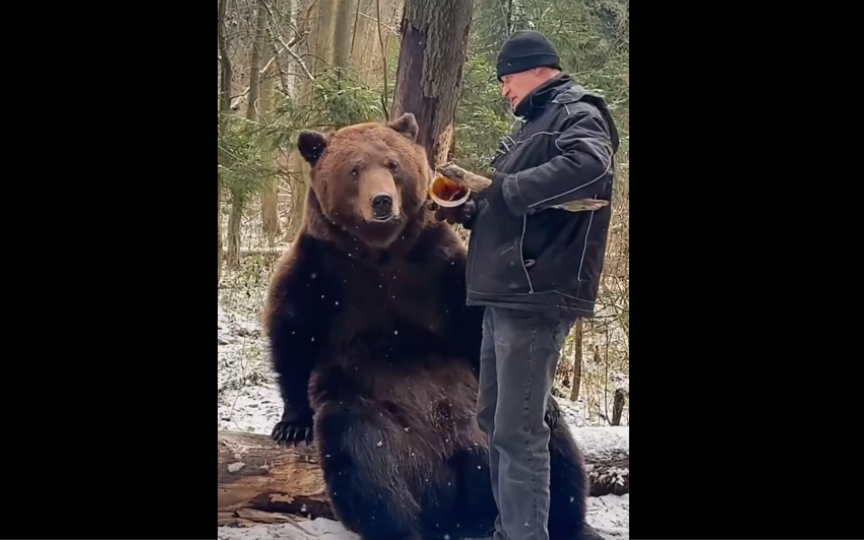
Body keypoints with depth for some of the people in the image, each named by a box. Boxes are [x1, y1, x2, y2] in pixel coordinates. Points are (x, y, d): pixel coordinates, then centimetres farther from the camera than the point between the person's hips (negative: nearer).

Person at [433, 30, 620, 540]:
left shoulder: (579, 113, -6)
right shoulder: (537, 123, 23)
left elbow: (588, 165, -29)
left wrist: (506, 188, -21)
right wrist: (468, 210, 8)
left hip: (537, 295, -10)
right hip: (508, 294, 10)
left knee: (518, 429, -12)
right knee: (495, 419, 15)